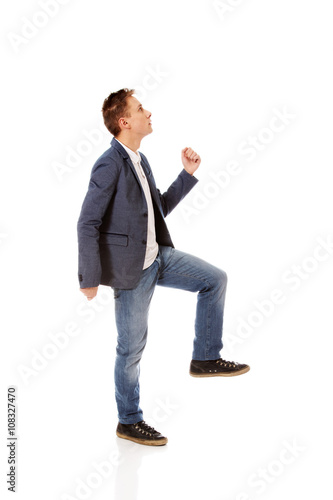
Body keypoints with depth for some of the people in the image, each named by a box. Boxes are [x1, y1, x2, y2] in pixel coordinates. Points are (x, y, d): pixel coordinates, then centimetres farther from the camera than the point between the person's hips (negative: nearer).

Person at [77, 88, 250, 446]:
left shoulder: (139, 161, 9)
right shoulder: (110, 164, -19)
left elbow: (159, 208, 17)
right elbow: (87, 223, -20)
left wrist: (188, 174, 9)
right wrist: (90, 278, -19)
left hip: (158, 257, 8)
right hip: (131, 269, -8)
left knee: (215, 279, 4)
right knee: (131, 349, 4)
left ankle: (205, 358, 14)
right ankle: (129, 422, 24)